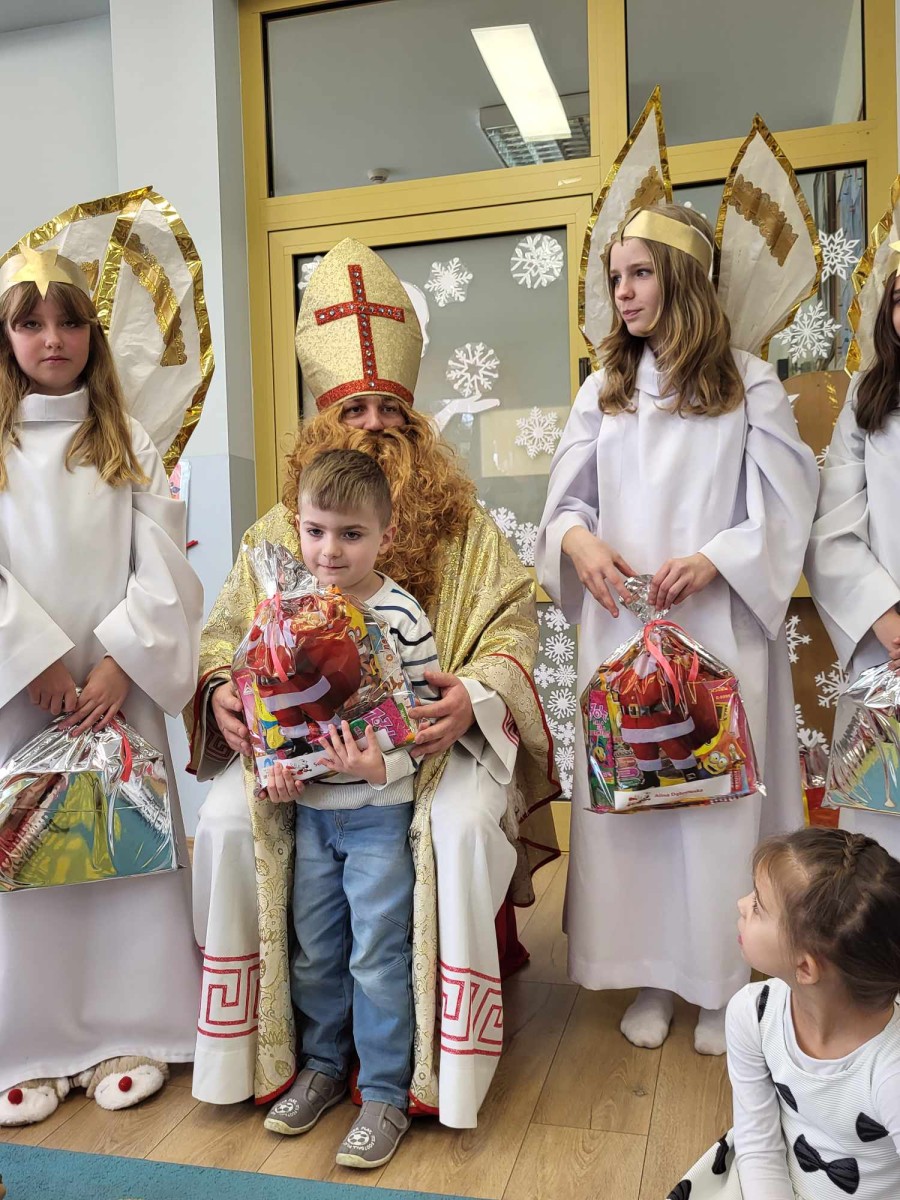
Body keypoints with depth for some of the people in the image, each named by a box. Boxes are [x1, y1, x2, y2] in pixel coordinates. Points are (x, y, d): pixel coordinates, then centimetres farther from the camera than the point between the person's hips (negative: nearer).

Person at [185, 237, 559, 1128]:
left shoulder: (463, 528, 7)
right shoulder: (281, 530, 11)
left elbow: (512, 627, 0)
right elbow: (228, 631, 10)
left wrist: (473, 693, -20)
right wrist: (222, 691, -13)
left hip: (430, 734, -1)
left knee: (463, 825, -31)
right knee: (226, 821, -24)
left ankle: (445, 1066, -12)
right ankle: (247, 1046, -2)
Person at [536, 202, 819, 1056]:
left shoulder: (748, 385, 2)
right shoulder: (604, 389, 13)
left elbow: (786, 512, -2)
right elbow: (566, 502, 12)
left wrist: (713, 561, -17)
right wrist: (578, 540, -10)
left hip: (718, 627, -3)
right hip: (620, 624, 3)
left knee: (719, 795, 1)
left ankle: (721, 985, 18)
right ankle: (650, 976, 20)